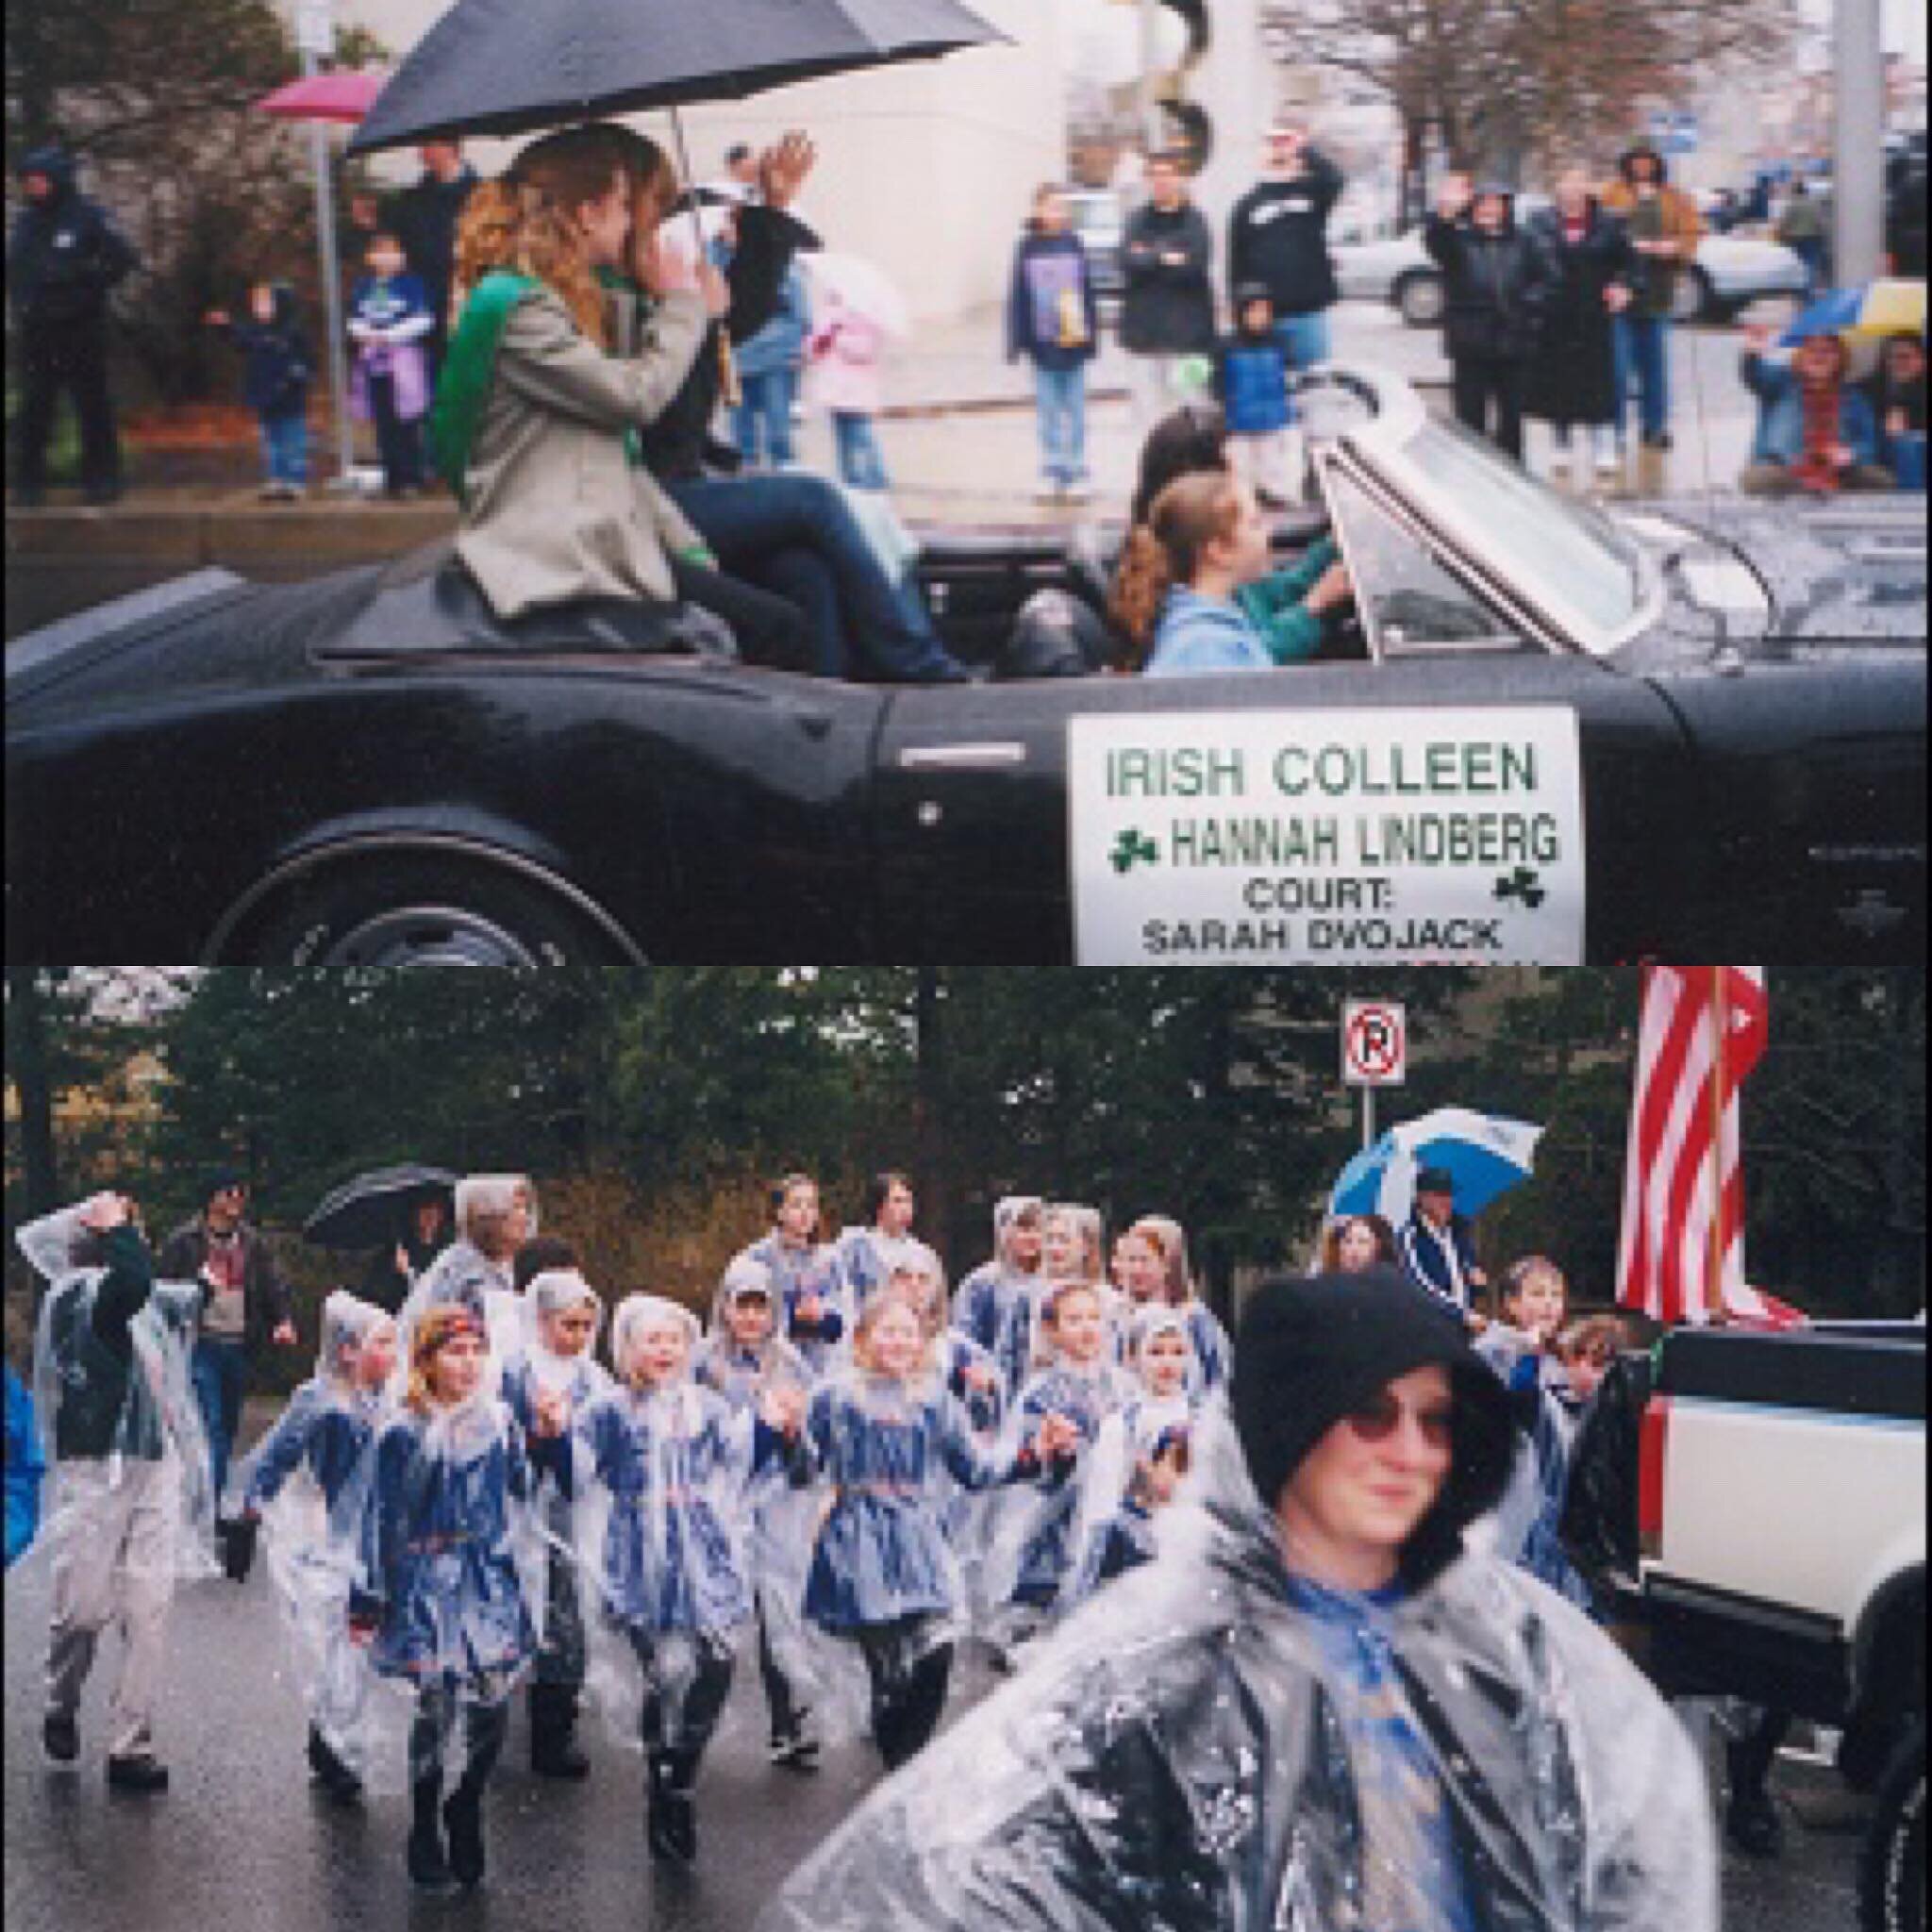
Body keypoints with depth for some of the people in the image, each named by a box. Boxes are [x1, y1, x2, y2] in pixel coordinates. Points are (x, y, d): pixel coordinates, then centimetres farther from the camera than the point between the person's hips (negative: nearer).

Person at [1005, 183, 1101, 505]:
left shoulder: (1073, 245, -1)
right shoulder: (1028, 248, -2)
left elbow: (1088, 294, 2)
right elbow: (1017, 297, 0)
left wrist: (1091, 336, 1)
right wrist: (1016, 342, -2)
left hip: (1074, 341, 0)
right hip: (1043, 342, 0)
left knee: (1075, 411, 6)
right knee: (1048, 412, 7)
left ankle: (1076, 475, 12)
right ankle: (1052, 475, 14)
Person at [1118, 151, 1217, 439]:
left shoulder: (1194, 221, 0)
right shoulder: (1137, 220, 10)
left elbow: (1194, 266, -12)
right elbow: (1128, 262, -5)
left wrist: (1149, 260, -9)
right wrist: (1165, 258, -12)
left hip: (1186, 331, -3)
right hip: (1143, 330, 3)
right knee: (1148, 412, 5)